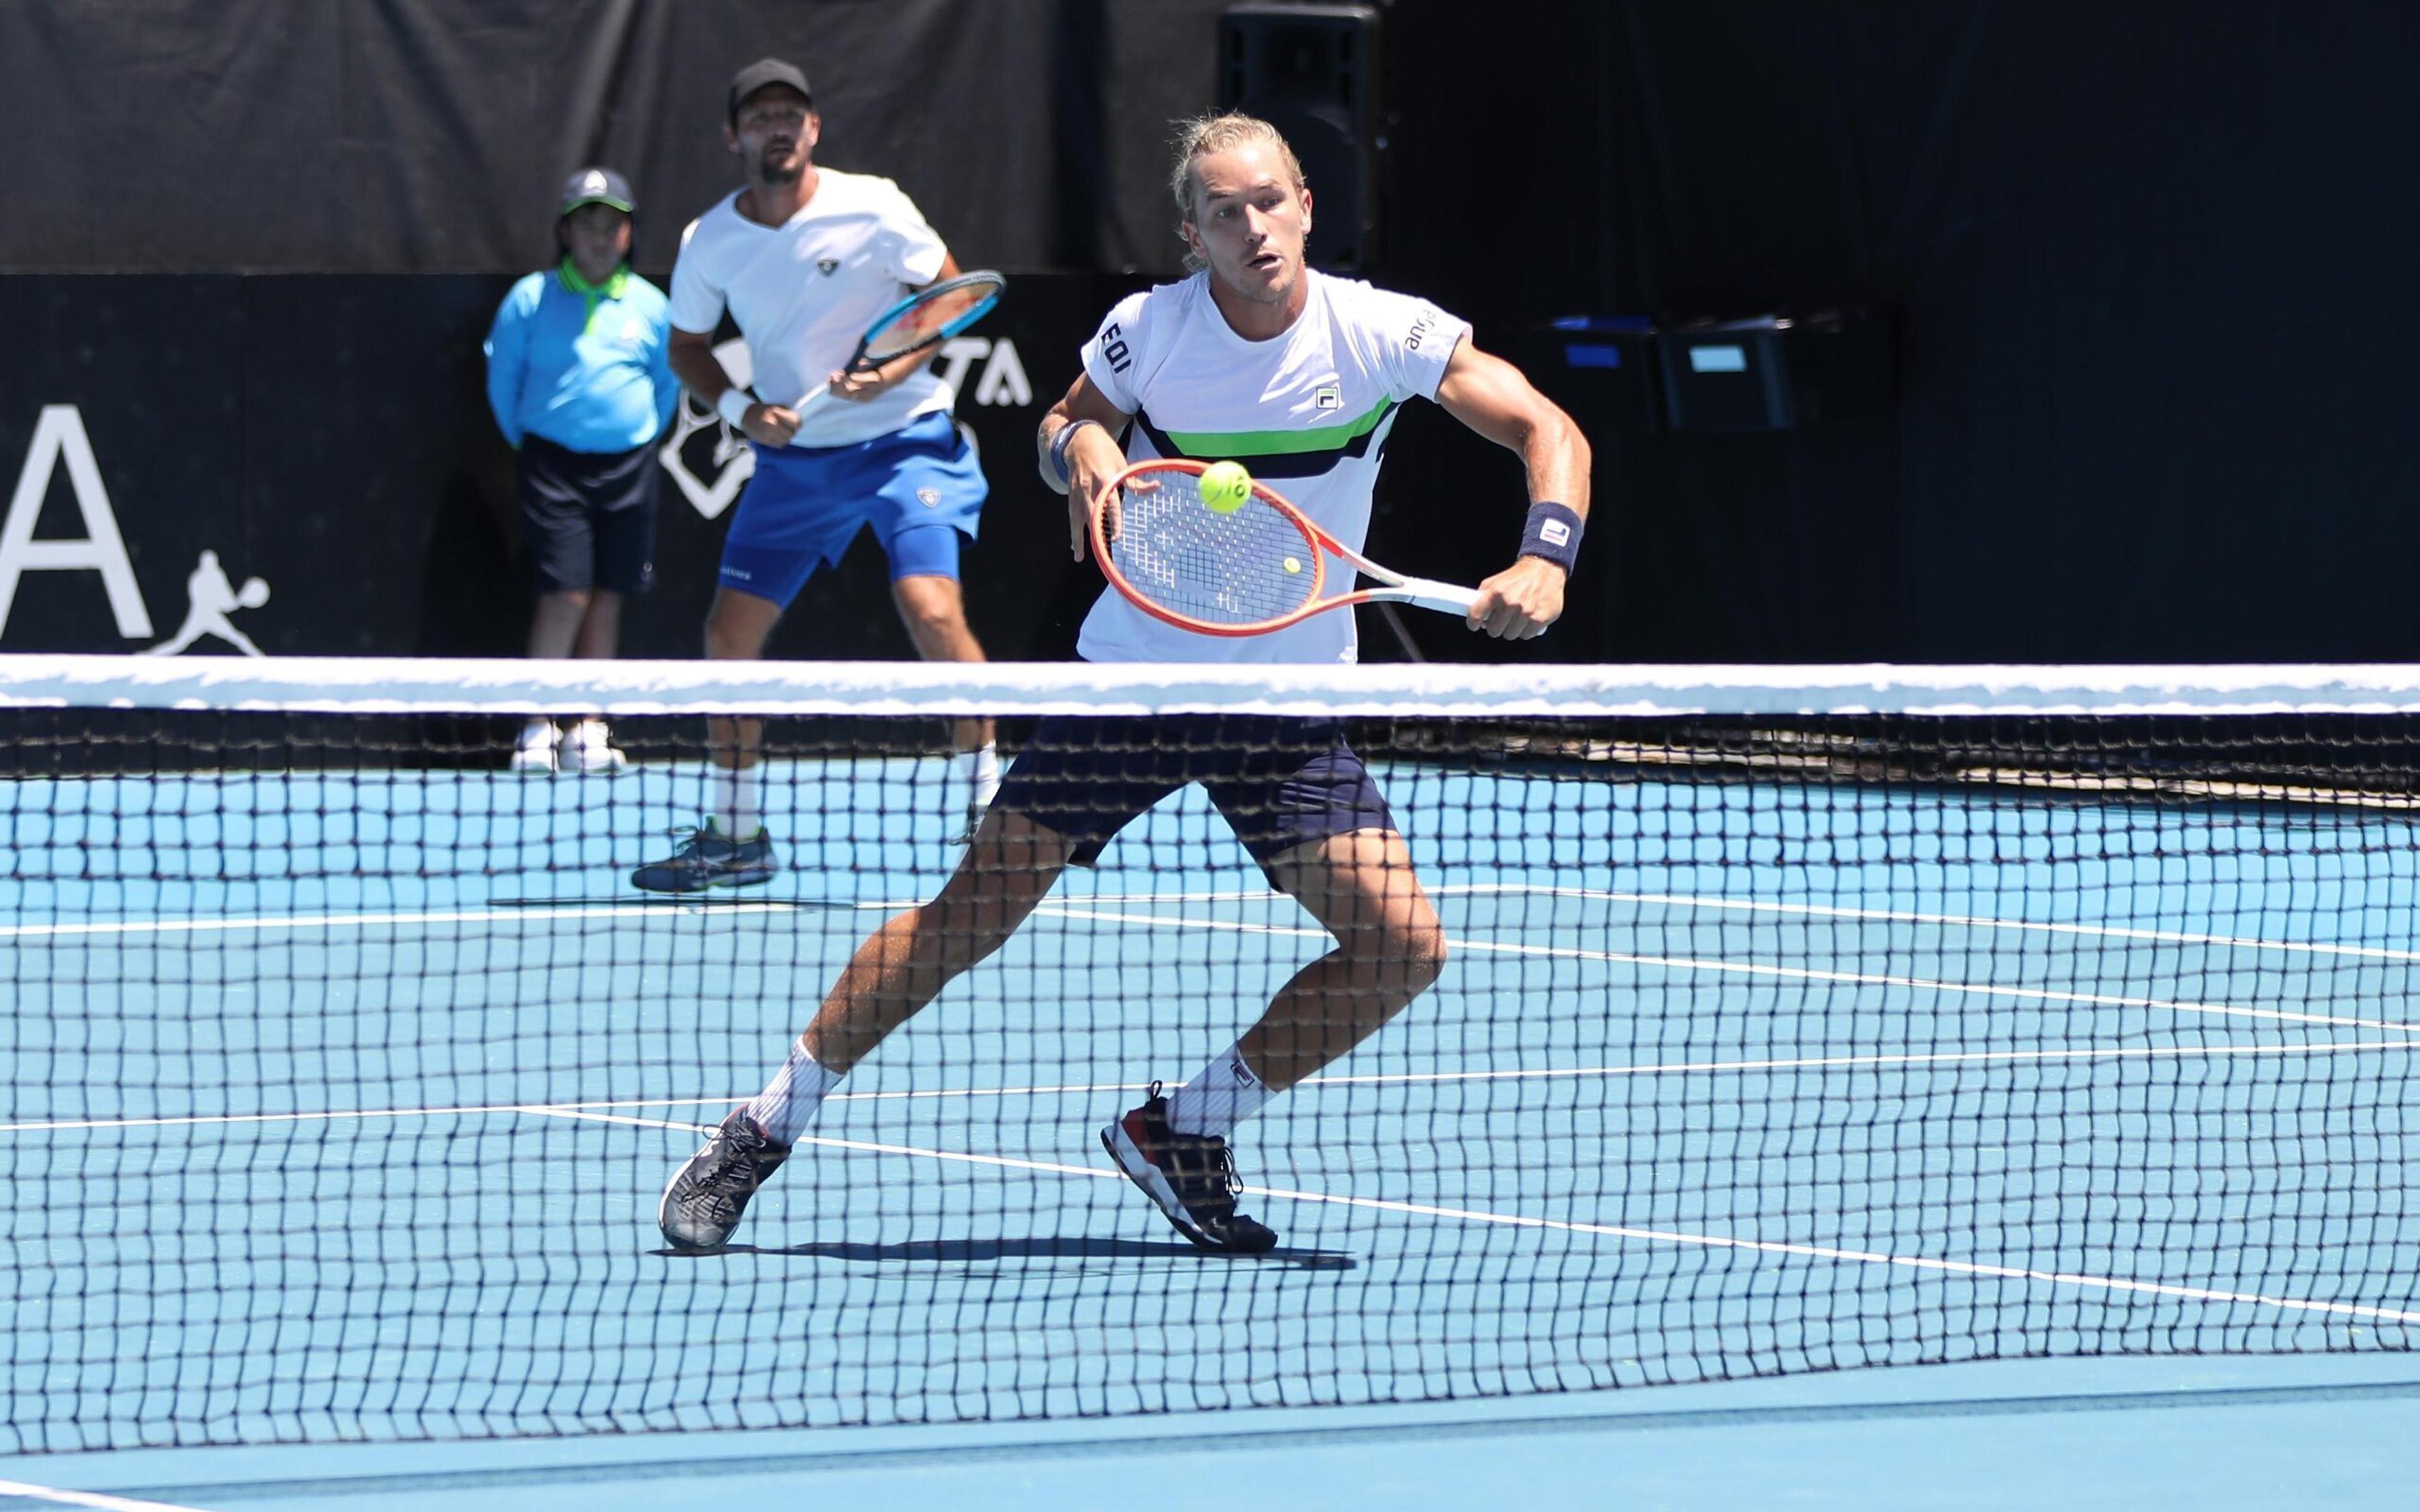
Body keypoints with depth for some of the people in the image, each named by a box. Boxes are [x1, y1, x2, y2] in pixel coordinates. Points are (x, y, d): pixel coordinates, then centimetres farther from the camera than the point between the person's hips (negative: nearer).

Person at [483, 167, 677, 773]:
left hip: (627, 467, 3)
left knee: (607, 598, 4)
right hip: (554, 462, -3)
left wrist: (643, 442, 13)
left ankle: (589, 731, 11)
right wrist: (527, 444, 10)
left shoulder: (649, 306, 5)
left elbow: (667, 385, 17)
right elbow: (502, 381, 8)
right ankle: (536, 727, -2)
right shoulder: (530, 299, -1)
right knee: (566, 594, -12)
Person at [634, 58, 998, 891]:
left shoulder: (872, 207, -13)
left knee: (932, 610, -24)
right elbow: (688, 346, 12)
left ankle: (986, 812, -13)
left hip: (904, 438, -4)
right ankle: (733, 834, 18)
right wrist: (740, 407, -8)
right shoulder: (708, 243, -3)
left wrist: (891, 373, -20)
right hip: (793, 456, 4)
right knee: (729, 632, 1)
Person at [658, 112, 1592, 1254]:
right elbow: (1064, 423, 9)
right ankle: (761, 1134, 7)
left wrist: (1544, 560, -29)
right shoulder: (1150, 329, -9)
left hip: (1288, 710, 1)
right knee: (972, 914, -6)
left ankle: (1182, 1133, 6)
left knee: (1405, 948, -12)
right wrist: (1082, 448, -16)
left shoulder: (1382, 334, -12)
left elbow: (1549, 432, -11)